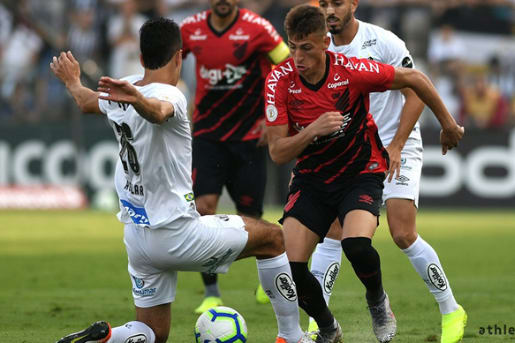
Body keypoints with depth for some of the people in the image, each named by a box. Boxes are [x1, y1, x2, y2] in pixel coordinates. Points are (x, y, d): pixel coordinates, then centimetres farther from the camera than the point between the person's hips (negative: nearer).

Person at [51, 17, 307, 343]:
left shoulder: (126, 90, 4)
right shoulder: (169, 94, -18)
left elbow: (86, 102, 27)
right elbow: (157, 110, -44)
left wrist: (72, 80, 49)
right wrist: (138, 99, -67)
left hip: (137, 238, 8)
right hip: (177, 234, -8)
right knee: (274, 237, 11)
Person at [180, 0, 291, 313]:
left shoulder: (256, 28, -11)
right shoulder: (191, 29, -1)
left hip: (249, 134, -2)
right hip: (207, 132, 2)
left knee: (249, 216, 2)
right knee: (204, 206, -12)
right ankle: (211, 293, -3)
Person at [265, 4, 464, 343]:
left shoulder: (352, 70, -20)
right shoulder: (280, 80, -15)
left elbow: (414, 79, -5)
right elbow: (277, 152, -14)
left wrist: (449, 125, 6)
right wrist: (312, 130, -32)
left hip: (361, 173, -3)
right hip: (311, 179, 3)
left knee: (356, 245, -31)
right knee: (288, 263, -14)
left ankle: (378, 301, 4)